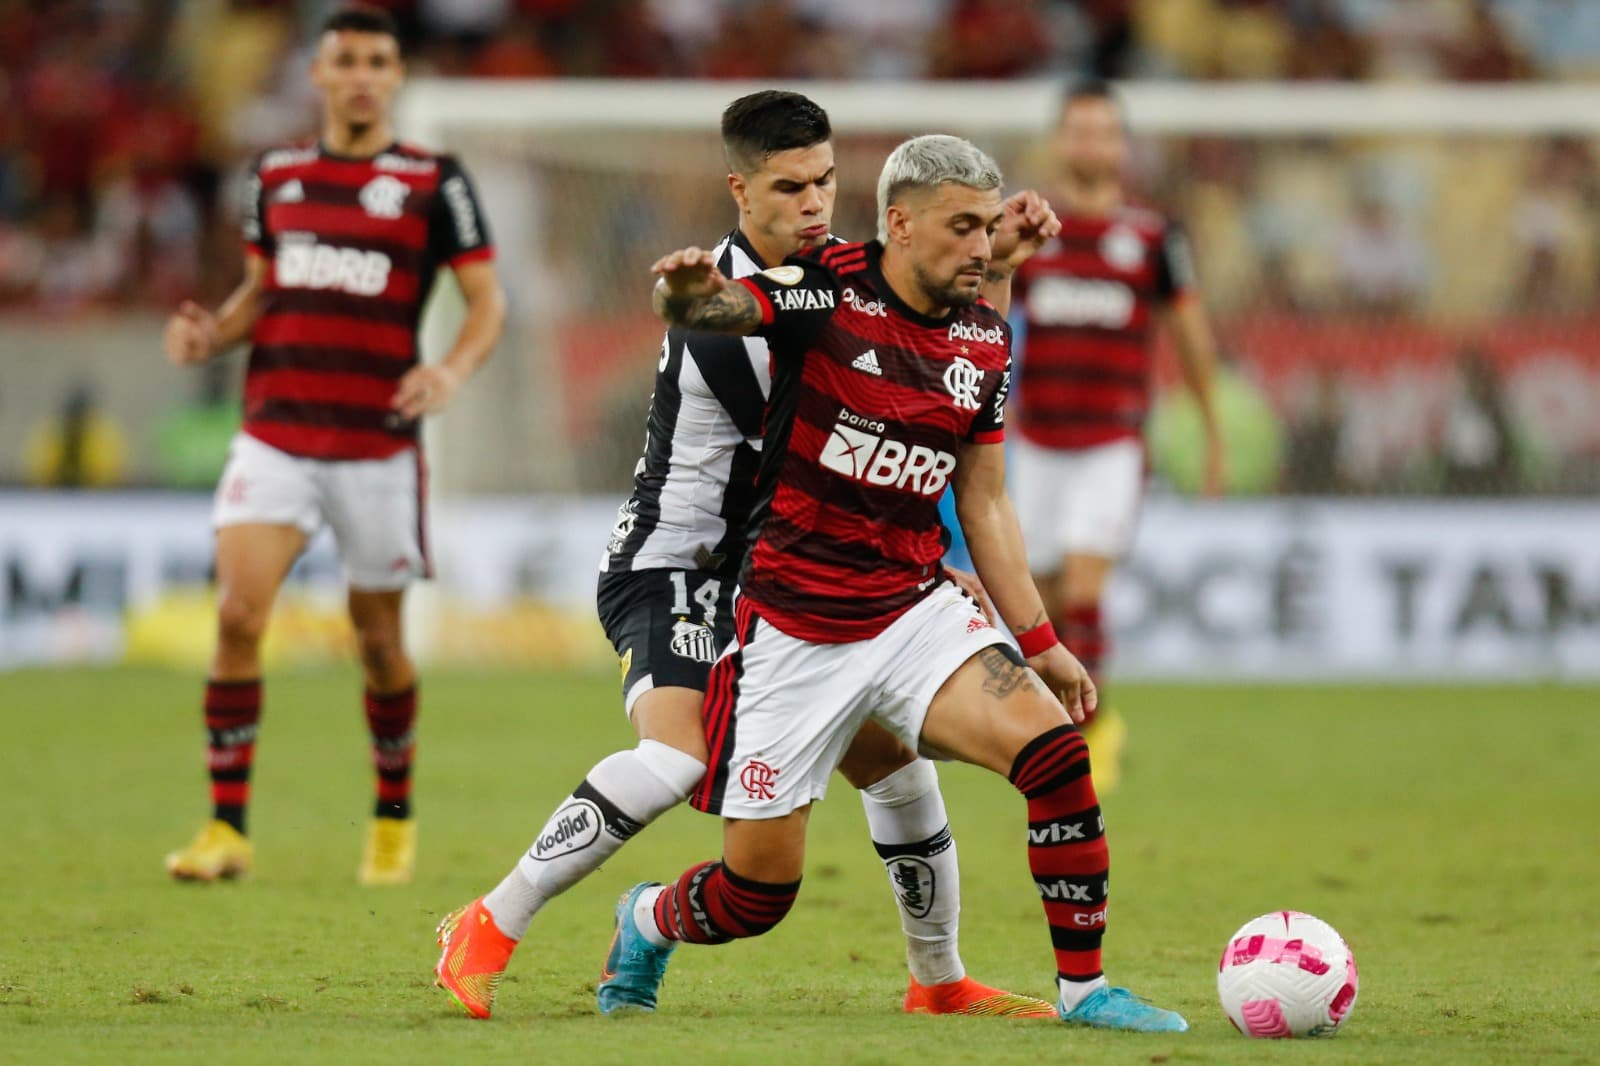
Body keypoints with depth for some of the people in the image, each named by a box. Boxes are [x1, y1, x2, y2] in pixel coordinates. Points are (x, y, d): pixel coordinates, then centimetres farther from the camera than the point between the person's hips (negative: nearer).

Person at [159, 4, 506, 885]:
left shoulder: (434, 183, -1)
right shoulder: (275, 176, 10)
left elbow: (487, 300, 0)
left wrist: (452, 371, -19)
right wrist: (209, 335, -1)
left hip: (377, 446, -2)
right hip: (273, 438, 2)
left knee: (377, 640, 7)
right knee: (237, 614, -14)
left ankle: (394, 818, 29)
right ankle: (226, 828, -10)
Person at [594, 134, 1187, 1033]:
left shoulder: (988, 341, 5)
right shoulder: (829, 291, -11)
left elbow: (984, 502, 13)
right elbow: (704, 310, -27)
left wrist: (1041, 643, 11)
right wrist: (688, 291, -52)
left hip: (916, 607, 4)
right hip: (794, 629, -4)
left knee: (1055, 748, -21)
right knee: (758, 893, 0)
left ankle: (1084, 985, -9)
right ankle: (650, 920, 36)